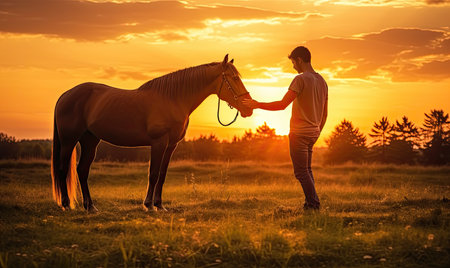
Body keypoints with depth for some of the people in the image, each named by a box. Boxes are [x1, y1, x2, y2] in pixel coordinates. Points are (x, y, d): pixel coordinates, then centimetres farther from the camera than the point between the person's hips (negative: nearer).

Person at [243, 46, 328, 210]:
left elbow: (282, 105, -20)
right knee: (307, 169, 17)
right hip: (313, 133, 9)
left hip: (299, 133, -9)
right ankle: (310, 203, 15)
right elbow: (324, 113, 18)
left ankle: (314, 204, -5)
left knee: (301, 171, -4)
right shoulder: (322, 81, 13)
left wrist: (257, 104, -13)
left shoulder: (301, 79, -14)